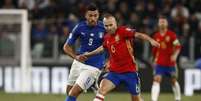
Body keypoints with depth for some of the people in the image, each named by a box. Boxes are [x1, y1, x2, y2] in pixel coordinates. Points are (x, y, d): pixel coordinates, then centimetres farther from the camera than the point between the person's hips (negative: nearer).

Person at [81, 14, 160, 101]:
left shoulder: (123, 31, -12)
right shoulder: (107, 37, 5)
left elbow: (137, 35, -27)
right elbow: (102, 48, 27)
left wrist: (150, 40, -45)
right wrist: (88, 54, 34)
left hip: (130, 72, -3)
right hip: (114, 72, 4)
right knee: (102, 89, -20)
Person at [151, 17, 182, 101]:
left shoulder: (171, 34, -6)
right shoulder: (156, 36, 4)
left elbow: (178, 46, -10)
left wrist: (175, 55, -26)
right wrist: (155, 59, 21)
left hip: (170, 63, -1)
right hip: (159, 63, 1)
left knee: (174, 81, 12)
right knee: (156, 80, -14)